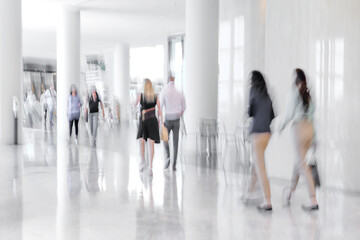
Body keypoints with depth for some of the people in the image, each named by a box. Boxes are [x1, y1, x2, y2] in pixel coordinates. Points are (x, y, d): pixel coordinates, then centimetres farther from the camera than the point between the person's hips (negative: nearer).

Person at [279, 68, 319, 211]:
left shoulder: (294, 92, -9)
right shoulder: (308, 93, 9)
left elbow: (290, 114, -11)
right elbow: (312, 112, 9)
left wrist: (282, 126, 3)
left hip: (300, 128, -7)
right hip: (310, 128, 7)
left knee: (302, 164, -3)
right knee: (300, 160, 21)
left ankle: (314, 201, -6)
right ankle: (291, 189, 39)